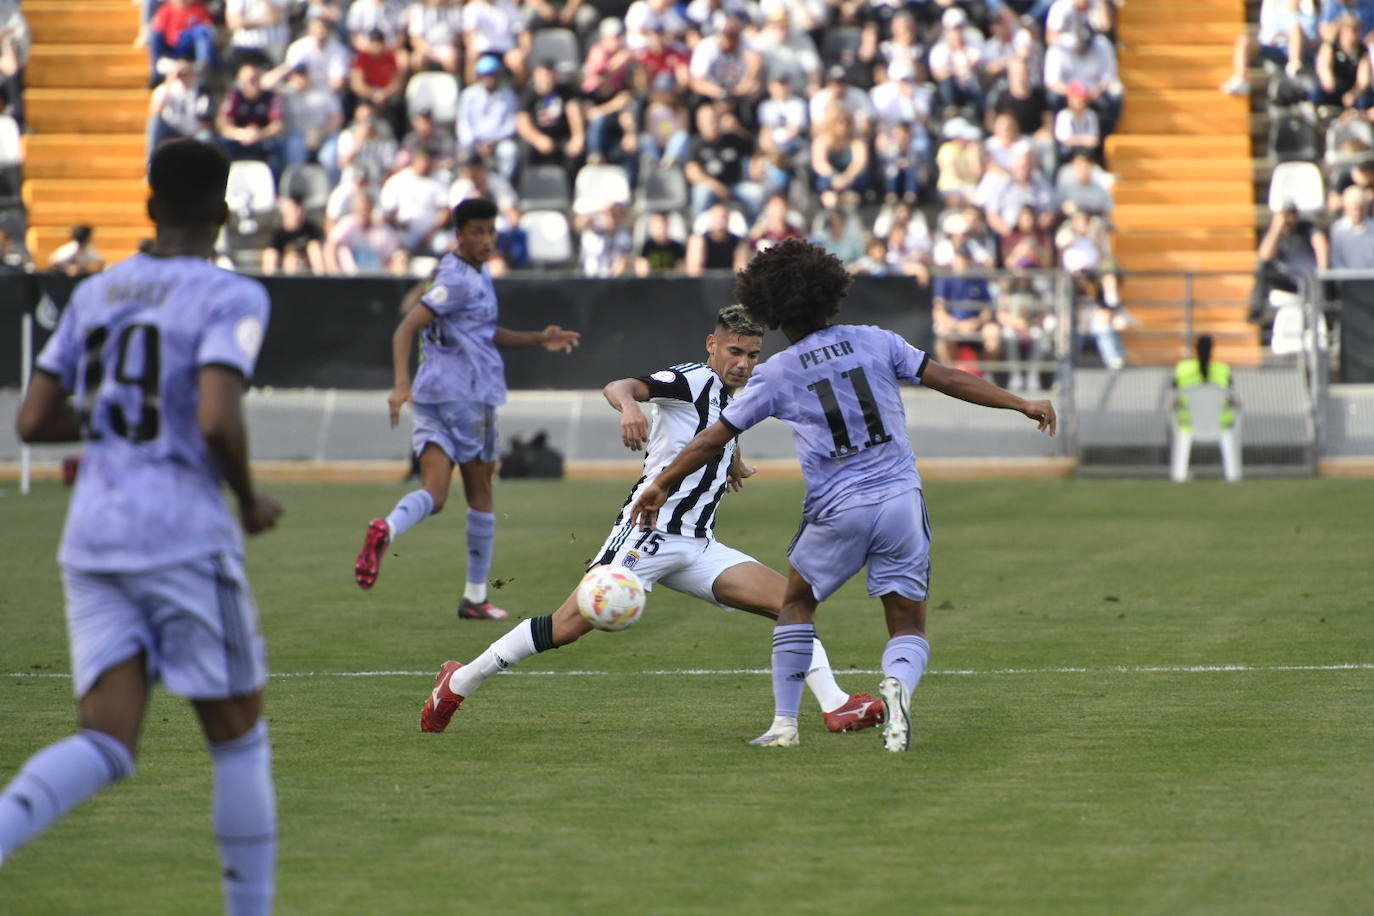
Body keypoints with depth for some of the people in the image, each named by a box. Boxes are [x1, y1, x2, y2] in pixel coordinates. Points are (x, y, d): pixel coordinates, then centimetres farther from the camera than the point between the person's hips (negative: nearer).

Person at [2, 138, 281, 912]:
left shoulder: (95, 294, 12)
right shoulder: (230, 298, -6)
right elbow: (217, 420, -21)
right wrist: (252, 500, -3)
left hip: (92, 537, 5)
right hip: (184, 534, -5)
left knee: (107, 746, -2)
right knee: (238, 735, 12)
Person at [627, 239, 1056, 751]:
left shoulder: (776, 374, 0)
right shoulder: (875, 342, 4)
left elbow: (714, 439, 6)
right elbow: (946, 379, 3)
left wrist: (661, 486, 18)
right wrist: (1023, 405, 11)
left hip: (837, 514, -1)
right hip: (901, 499, 1)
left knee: (797, 603, 24)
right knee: (909, 628, 7)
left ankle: (784, 723, 19)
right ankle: (898, 684, -28)